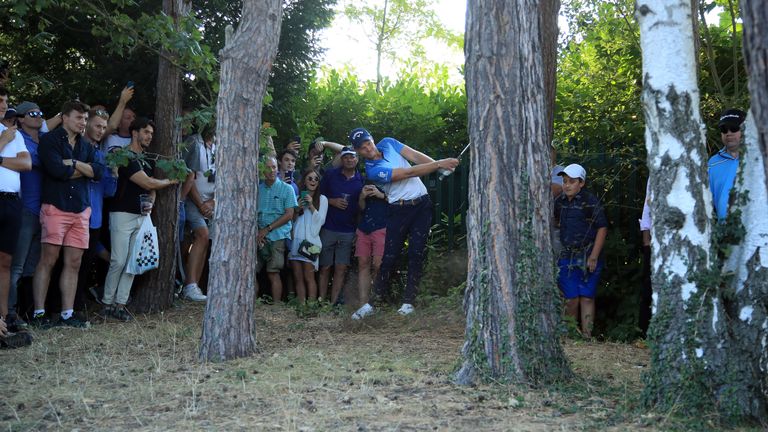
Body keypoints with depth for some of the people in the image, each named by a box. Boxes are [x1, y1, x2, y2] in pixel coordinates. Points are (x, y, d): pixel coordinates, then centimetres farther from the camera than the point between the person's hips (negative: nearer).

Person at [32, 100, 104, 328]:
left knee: (74, 263, 4)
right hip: (55, 207, -5)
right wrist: (84, 170, -1)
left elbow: (99, 171, 2)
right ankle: (39, 313, 1)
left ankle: (67, 315, 8)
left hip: (81, 210, 6)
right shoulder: (50, 140, 0)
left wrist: (74, 163, -9)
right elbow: (57, 170, -15)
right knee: (48, 260, -5)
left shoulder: (86, 145, 17)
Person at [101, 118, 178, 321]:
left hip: (142, 215, 7)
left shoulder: (147, 160, 16)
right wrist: (170, 181, 0)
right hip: (123, 214, -7)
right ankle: (107, 303, 3)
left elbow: (151, 187, 20)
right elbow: (148, 183, -15)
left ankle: (120, 303, 8)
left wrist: (150, 202, -2)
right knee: (119, 261, -8)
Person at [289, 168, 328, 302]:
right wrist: (297, 210, -2)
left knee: (309, 277, -10)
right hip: (295, 241, 4)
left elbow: (320, 220, 1)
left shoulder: (322, 199, 7)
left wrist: (311, 206, -9)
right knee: (298, 278, 2)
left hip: (310, 242, -3)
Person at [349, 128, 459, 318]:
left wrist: (440, 164, -19)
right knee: (390, 256, -5)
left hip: (422, 204, 4)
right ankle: (374, 300, 4)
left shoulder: (388, 143, 5)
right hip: (399, 210, -4)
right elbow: (409, 172, -21)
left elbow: (415, 156, -3)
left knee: (416, 254, -3)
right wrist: (439, 164, -24)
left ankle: (408, 301, -1)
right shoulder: (372, 170, -15)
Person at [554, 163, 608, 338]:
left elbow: (602, 228, -9)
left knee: (587, 297, -1)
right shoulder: (560, 202, 8)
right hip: (567, 257, 4)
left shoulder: (591, 202, -8)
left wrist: (594, 256, -12)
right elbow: (554, 222, 25)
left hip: (588, 256, -4)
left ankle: (586, 336, 3)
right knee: (571, 299, 3)